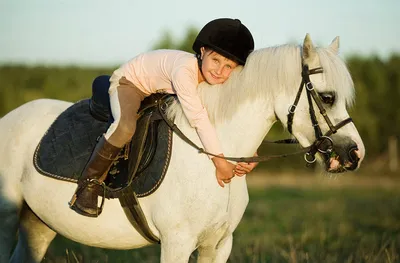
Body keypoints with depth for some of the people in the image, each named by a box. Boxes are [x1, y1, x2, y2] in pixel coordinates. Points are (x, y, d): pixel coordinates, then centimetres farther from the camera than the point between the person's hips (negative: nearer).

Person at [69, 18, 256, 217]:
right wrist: (220, 162, -41)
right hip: (128, 82, -8)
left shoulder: (221, 82, -19)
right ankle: (90, 182, -17)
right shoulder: (184, 69, -42)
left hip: (160, 92, 8)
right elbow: (199, 118, -44)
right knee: (125, 126, -34)